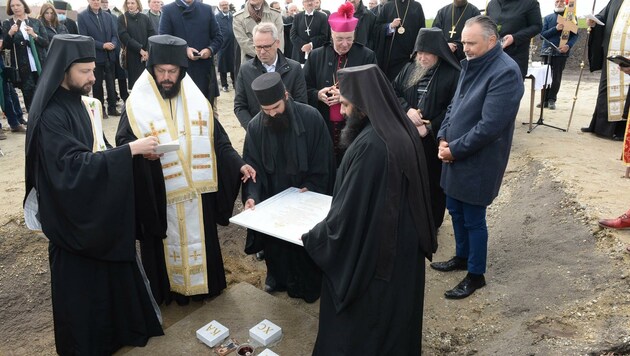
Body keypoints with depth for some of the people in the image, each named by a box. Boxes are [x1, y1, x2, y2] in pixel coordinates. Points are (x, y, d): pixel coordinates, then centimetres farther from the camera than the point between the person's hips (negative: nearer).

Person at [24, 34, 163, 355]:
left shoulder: (82, 103, 4)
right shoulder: (51, 116, -22)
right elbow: (73, 166, -29)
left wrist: (134, 150, 0)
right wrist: (129, 150, -29)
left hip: (100, 209, 8)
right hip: (74, 217, -8)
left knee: (114, 272, 21)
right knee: (81, 286, 10)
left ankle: (117, 329, 42)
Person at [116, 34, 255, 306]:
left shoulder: (197, 100, 2)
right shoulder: (137, 105, -8)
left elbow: (218, 141, 4)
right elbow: (123, 146, -9)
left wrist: (238, 163, -9)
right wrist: (141, 151, -30)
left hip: (197, 191, 3)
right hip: (159, 196, -3)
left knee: (199, 241, 17)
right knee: (166, 247, 12)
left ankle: (201, 284, 38)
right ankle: (168, 288, 33)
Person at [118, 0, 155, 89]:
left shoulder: (145, 18, 9)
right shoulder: (122, 19, 3)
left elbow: (152, 35, 2)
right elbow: (124, 37, -6)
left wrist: (147, 51, -11)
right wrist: (140, 49, -14)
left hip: (146, 55, 1)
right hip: (132, 56, -1)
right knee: (134, 80, -1)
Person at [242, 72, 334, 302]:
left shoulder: (311, 117, -16)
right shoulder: (255, 126, -9)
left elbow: (322, 162, -10)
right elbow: (252, 166, -7)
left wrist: (310, 189, -18)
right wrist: (251, 196, -22)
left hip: (305, 198, -2)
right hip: (272, 200, 2)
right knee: (273, 242, 14)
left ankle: (308, 283, 37)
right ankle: (277, 276, 42)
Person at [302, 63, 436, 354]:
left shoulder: (370, 145, -30)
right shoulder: (402, 130, -1)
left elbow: (350, 210, -24)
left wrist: (313, 237, -8)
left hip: (372, 252, -8)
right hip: (402, 245, 9)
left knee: (359, 324, 14)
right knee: (393, 317, 27)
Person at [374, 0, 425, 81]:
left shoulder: (417, 7, 8)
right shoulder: (387, 7, 10)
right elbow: (377, 27, 6)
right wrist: (390, 26, -13)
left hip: (409, 54, -1)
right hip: (390, 53, 1)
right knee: (390, 80, -1)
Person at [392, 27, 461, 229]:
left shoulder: (453, 74, -9)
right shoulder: (409, 69, 7)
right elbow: (393, 91, 4)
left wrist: (430, 127, -19)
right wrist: (407, 109, -14)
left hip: (434, 140, -4)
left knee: (432, 181, 9)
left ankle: (431, 223, 28)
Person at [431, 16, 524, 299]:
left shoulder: (506, 72, -20)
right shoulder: (471, 64, 7)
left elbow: (489, 126, -24)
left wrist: (455, 149, -16)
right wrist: (443, 138, -2)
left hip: (478, 162, -8)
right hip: (455, 156, 8)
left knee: (473, 219, 5)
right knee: (455, 210, 20)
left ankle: (476, 275, 24)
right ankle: (462, 257, 41)